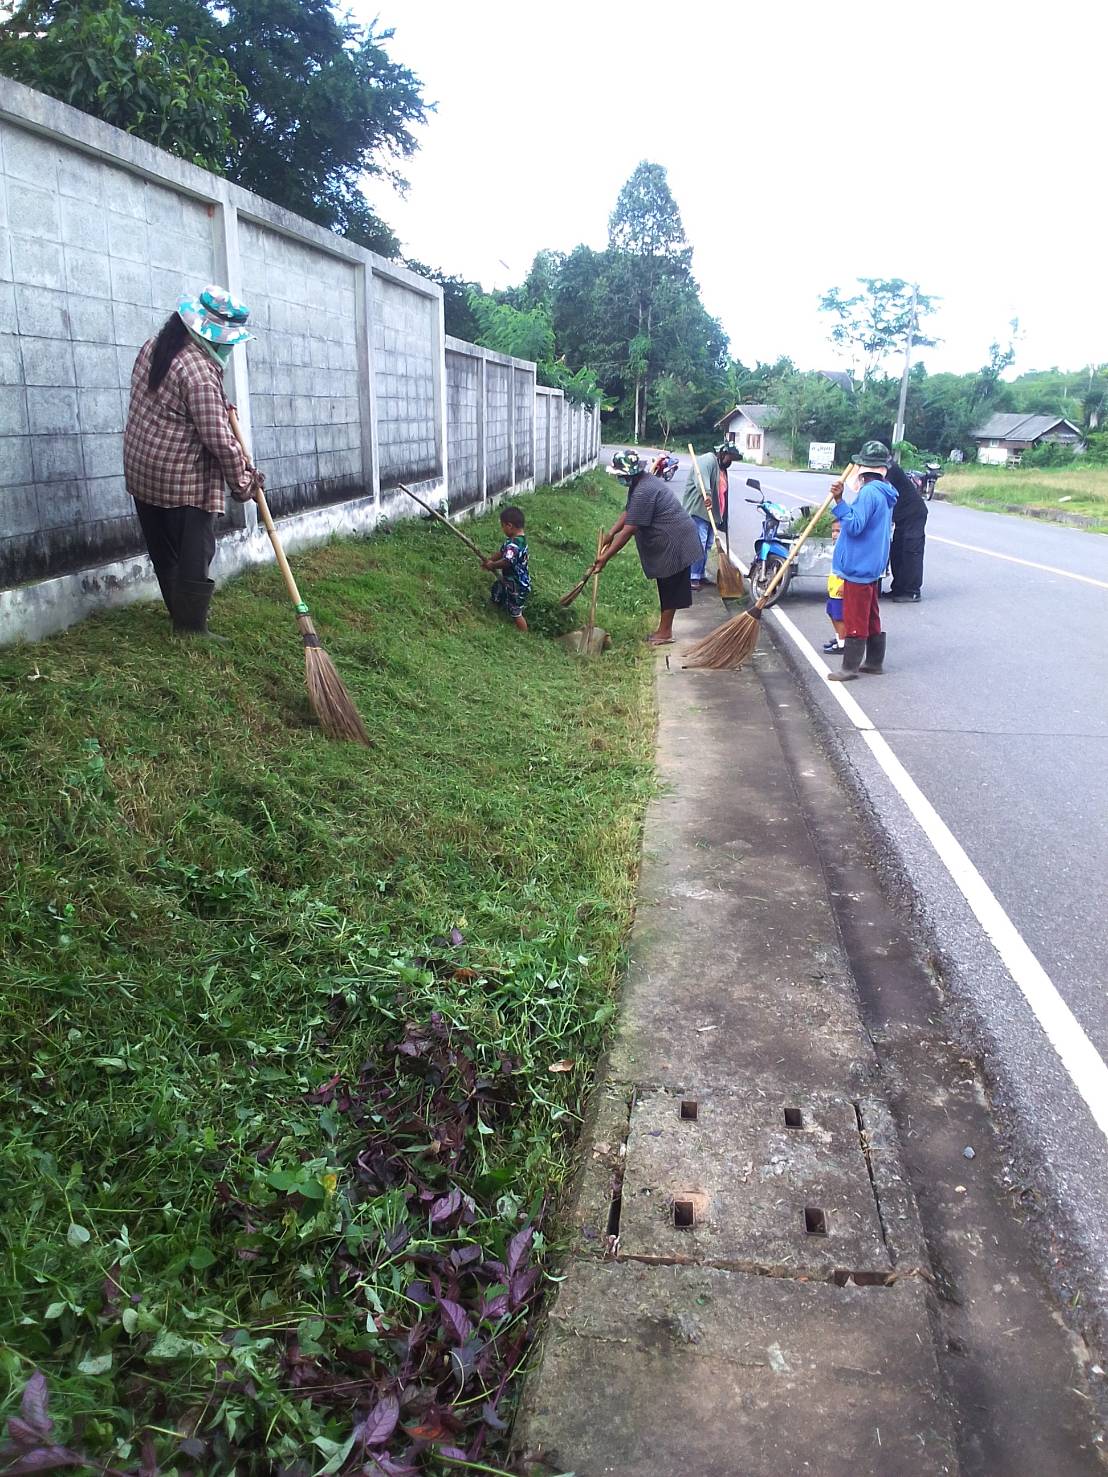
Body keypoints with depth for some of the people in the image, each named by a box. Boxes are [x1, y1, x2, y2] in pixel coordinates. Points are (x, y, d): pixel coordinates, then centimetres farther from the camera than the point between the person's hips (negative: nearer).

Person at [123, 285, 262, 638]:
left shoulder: (152, 347, 8)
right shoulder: (200, 371, -21)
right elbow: (218, 438, -21)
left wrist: (220, 408, 11)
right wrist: (243, 482, -10)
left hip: (141, 471, 9)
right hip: (185, 481, -9)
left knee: (163, 552, 16)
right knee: (195, 555, 0)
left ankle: (180, 616, 30)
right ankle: (192, 628, 4)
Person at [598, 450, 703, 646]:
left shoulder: (643, 492, -26)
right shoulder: (640, 483, 6)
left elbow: (628, 531, -26)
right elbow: (628, 512, 18)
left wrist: (606, 557, -22)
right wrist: (610, 533, 6)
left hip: (674, 544, -10)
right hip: (668, 542, 10)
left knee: (670, 588, 0)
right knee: (667, 587, 15)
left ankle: (665, 632, 9)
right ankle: (664, 629, 24)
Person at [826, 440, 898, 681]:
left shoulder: (869, 492, -19)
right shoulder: (885, 493, 10)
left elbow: (854, 526, -25)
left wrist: (839, 500, -27)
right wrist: (840, 501, 11)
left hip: (858, 566, -10)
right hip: (873, 565, 10)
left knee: (854, 618, -3)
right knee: (871, 616, 17)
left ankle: (850, 667, 3)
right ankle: (875, 661, 26)